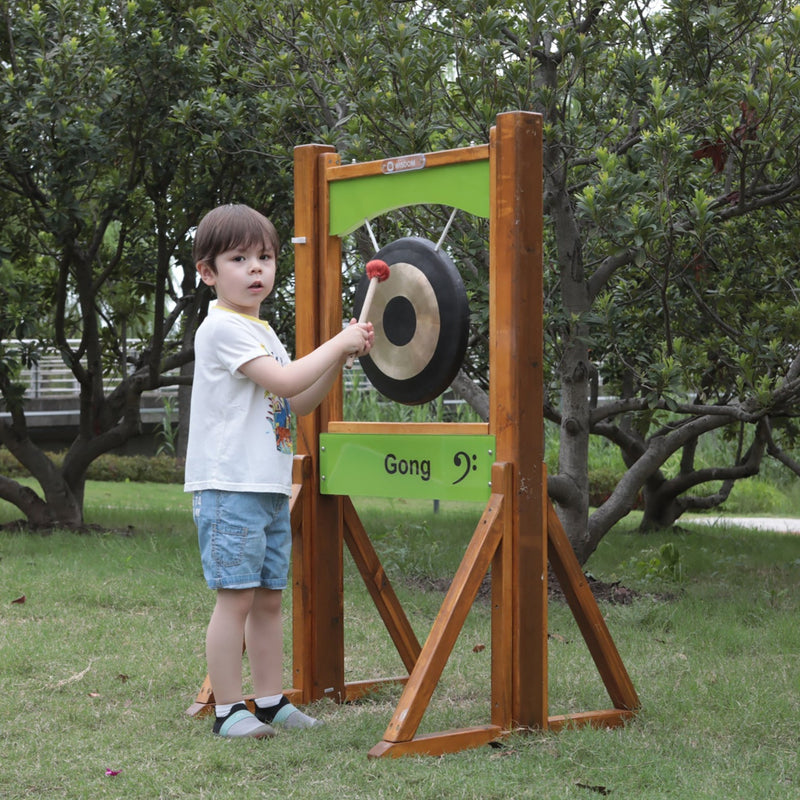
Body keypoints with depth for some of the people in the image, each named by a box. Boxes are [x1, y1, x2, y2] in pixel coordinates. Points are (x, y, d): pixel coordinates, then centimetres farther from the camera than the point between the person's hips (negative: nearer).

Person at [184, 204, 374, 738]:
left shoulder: (262, 332, 19)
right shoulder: (223, 327, -11)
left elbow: (296, 404, 19)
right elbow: (284, 381, -20)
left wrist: (339, 359, 8)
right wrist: (338, 343, -10)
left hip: (270, 488, 9)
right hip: (230, 488, -9)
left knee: (269, 597, 11)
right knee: (237, 596, -8)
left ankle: (271, 701, 18)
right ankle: (229, 710, -2)